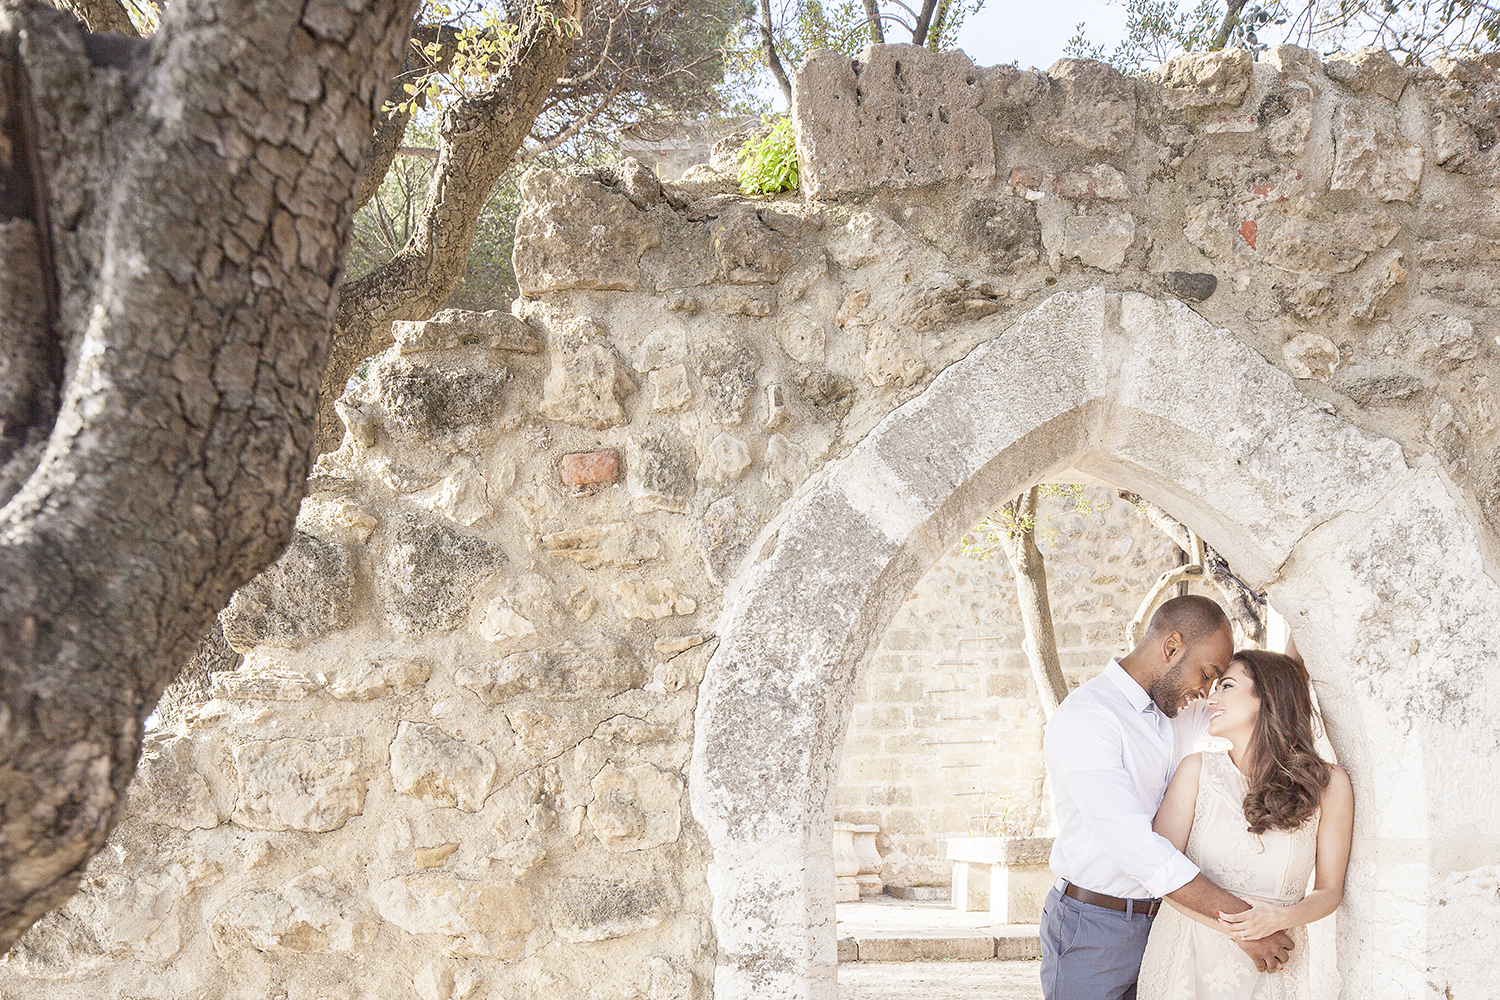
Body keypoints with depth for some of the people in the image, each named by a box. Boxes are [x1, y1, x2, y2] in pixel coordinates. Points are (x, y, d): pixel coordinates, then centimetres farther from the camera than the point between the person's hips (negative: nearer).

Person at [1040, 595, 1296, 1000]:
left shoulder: (1180, 715, 8)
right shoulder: (1084, 716, -19)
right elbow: (1134, 843, -27)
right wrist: (1241, 920, -28)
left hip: (1159, 918, 7)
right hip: (1093, 927, -7)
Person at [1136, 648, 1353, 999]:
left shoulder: (1328, 784, -4)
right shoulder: (1198, 770, -4)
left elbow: (1329, 890, 2)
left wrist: (1280, 918, -18)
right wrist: (1228, 924, -20)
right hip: (1187, 956, 0)